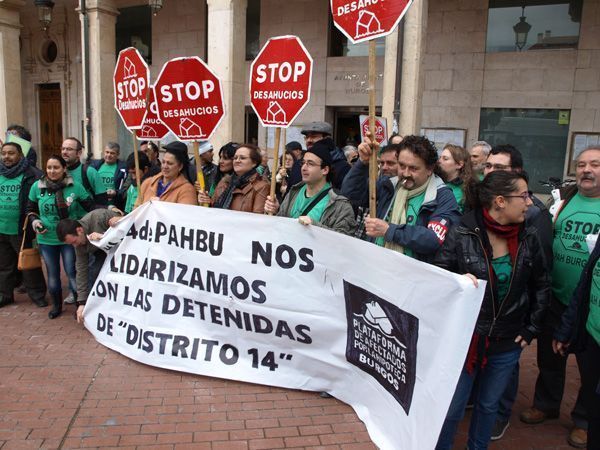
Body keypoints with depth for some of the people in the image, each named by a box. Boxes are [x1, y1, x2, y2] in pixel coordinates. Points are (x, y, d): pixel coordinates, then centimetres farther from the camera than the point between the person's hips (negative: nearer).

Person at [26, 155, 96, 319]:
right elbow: (31, 209, 11)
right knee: (52, 274, 15)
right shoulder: (37, 186, -3)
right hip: (46, 239, 3)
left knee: (72, 272, 1)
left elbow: (91, 207, -8)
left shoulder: (75, 186, -10)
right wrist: (35, 221, -8)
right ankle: (56, 305, 35)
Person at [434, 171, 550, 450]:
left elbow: (542, 285, 8)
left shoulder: (528, 238, -4)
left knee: (489, 405, 21)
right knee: (452, 408, 8)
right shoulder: (461, 236, -16)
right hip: (465, 338, -3)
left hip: (508, 343, 4)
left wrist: (532, 328, 6)